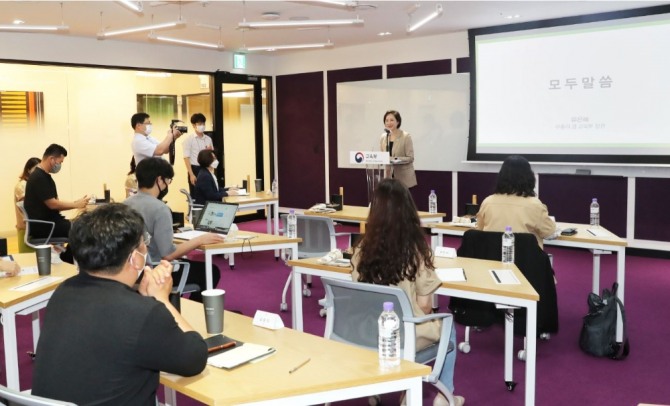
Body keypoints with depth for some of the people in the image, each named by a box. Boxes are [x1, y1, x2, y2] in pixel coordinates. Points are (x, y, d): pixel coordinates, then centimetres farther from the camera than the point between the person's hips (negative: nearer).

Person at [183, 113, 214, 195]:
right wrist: (191, 174, -16)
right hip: (195, 169, -5)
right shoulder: (189, 139, -4)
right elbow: (186, 158, -9)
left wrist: (210, 151, -6)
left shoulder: (208, 139, 10)